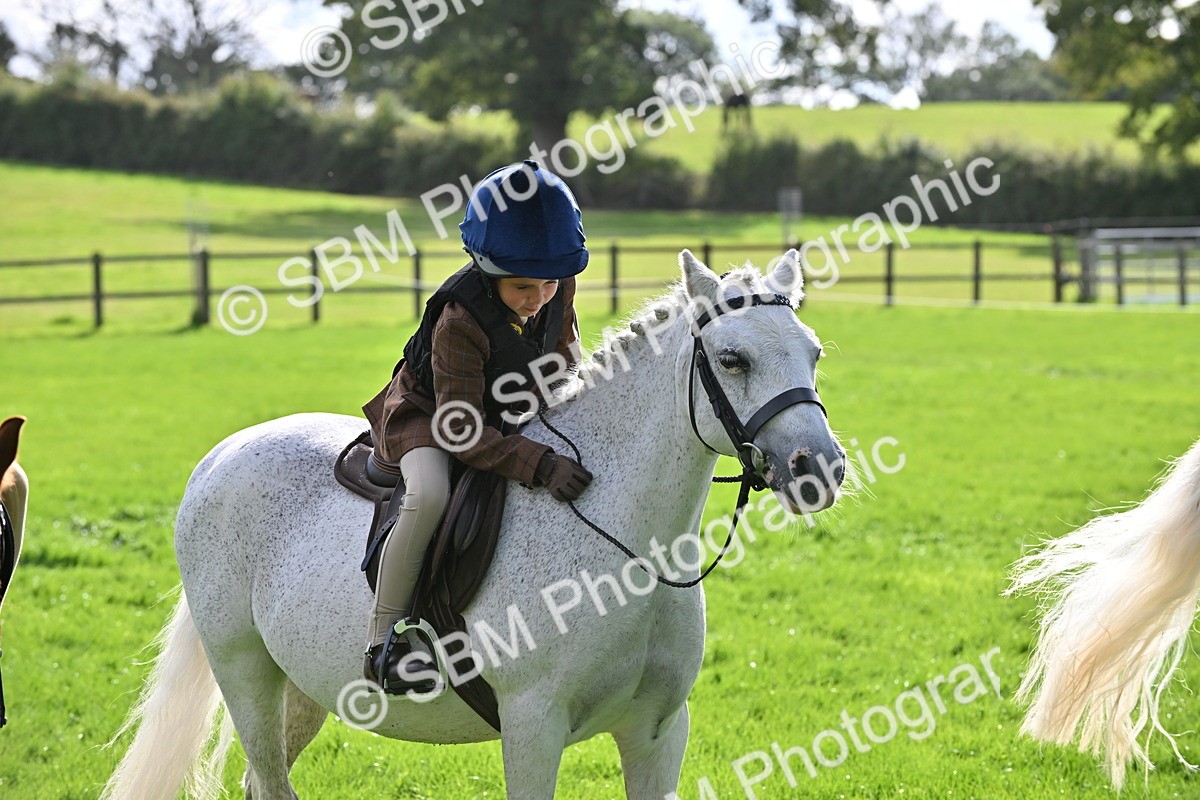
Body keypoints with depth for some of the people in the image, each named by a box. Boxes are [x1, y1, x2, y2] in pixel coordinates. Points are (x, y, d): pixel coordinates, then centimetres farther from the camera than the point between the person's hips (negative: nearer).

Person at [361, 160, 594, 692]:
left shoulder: (559, 290, -14)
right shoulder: (460, 320, -33)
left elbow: (565, 351, 9)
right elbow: (463, 431, -36)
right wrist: (538, 465, -47)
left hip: (508, 417, 8)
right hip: (428, 417, -7)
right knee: (431, 493, -36)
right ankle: (385, 636, -26)